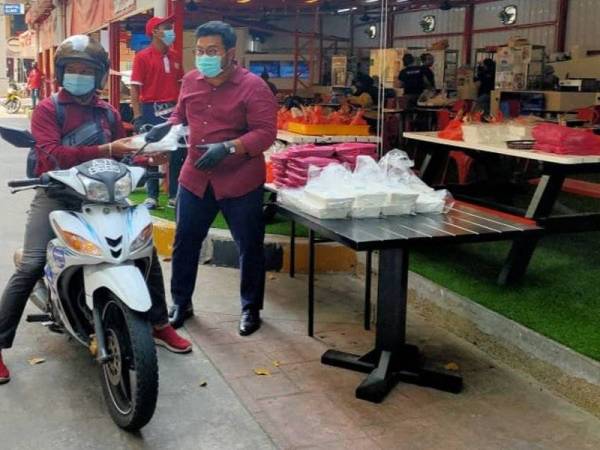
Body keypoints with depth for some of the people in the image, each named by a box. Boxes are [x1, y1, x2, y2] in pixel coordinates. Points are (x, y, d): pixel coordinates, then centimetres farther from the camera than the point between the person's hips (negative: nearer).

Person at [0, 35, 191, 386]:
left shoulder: (109, 112, 15)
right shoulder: (47, 109, -2)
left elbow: (120, 154, 18)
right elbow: (52, 155, -18)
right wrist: (105, 151, -25)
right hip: (56, 195, -4)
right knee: (30, 268, -18)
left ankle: (159, 324, 19)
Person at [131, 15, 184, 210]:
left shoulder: (174, 56, 9)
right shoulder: (143, 57, -6)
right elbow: (135, 88, -8)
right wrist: (137, 116, -14)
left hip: (173, 109, 5)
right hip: (151, 110, -5)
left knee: (178, 153, 6)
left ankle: (174, 196, 15)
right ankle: (152, 195, 15)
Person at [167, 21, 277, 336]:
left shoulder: (253, 86, -12)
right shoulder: (190, 81, 5)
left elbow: (266, 132, -19)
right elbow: (180, 115, 18)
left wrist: (227, 148, -30)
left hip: (241, 182, -4)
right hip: (195, 178, 4)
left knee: (250, 248, 7)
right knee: (184, 243, 12)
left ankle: (251, 308, 25)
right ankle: (180, 302, 30)